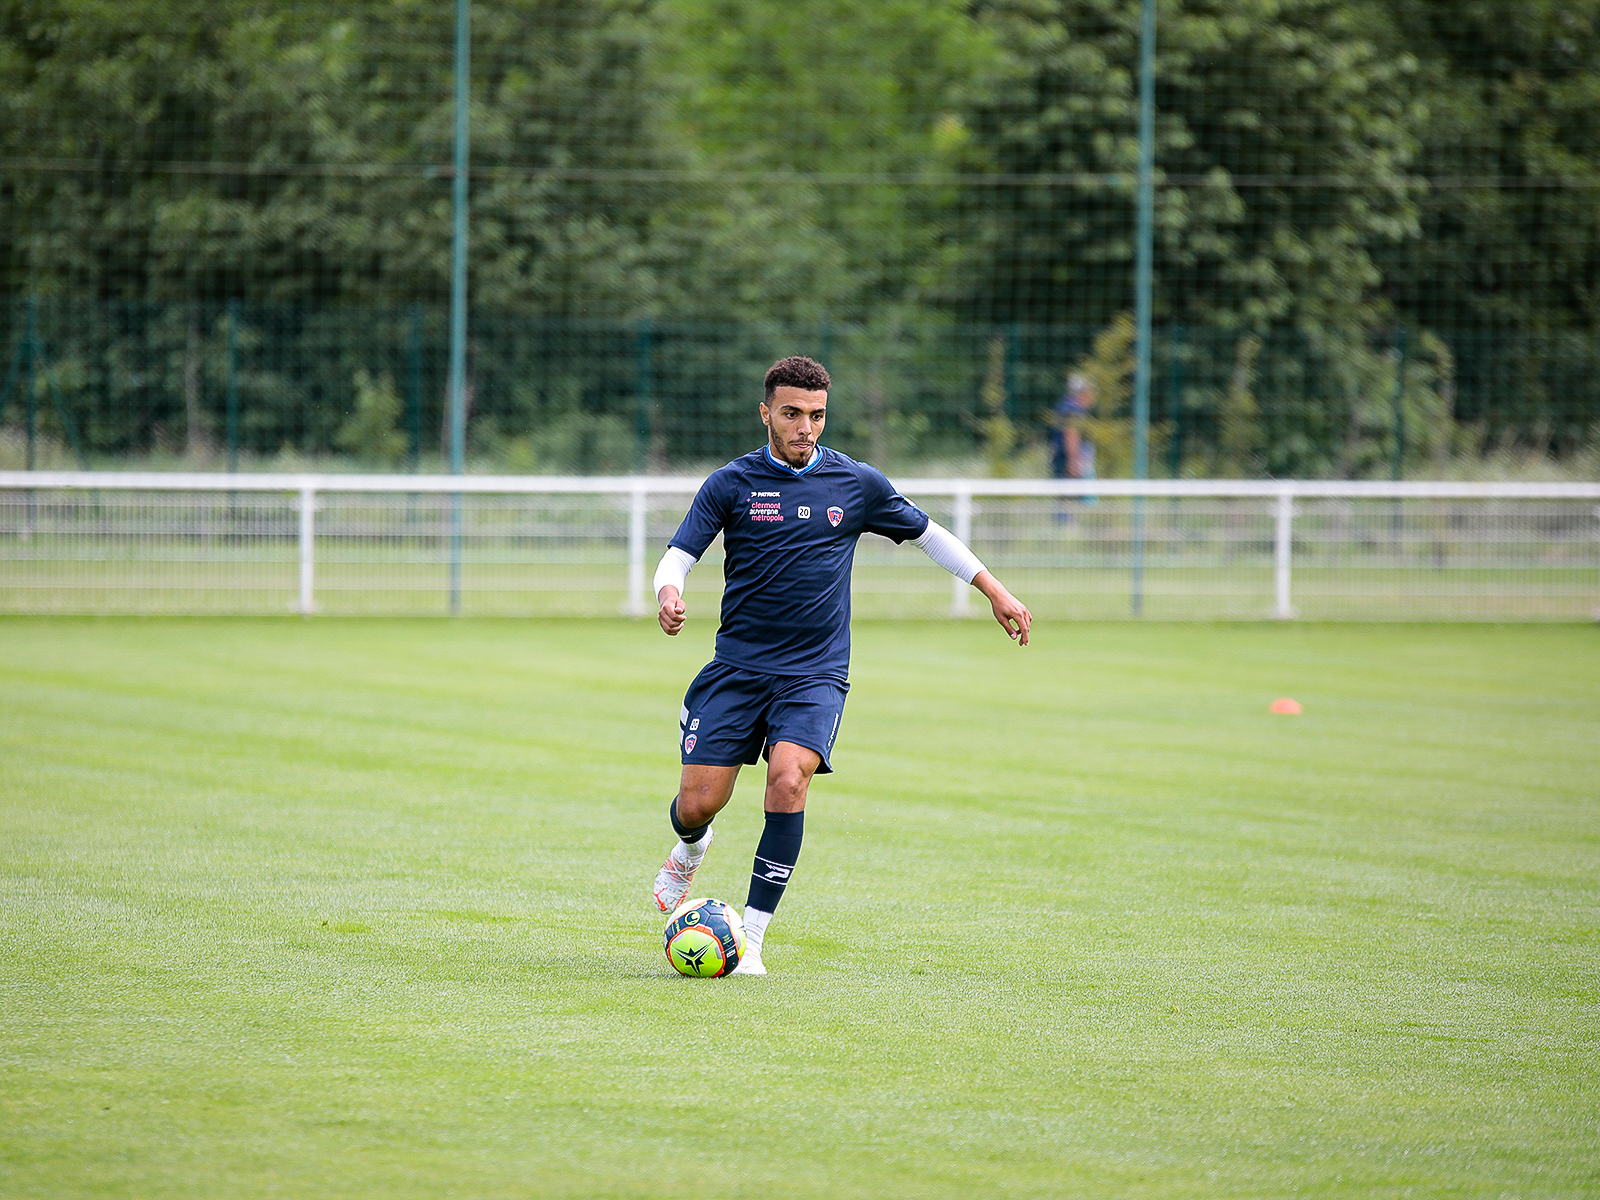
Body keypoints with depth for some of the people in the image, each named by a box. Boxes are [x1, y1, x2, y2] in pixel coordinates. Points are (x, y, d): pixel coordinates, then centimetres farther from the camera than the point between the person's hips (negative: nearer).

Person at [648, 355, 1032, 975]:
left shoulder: (856, 483, 4)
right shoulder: (731, 483, -1)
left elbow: (926, 532, 18)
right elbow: (677, 555, -4)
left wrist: (996, 592, 19)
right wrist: (668, 593, -28)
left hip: (815, 674, 0)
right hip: (737, 667, 0)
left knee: (788, 779, -26)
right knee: (697, 805, -5)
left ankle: (751, 939, -17)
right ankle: (689, 850, 36)